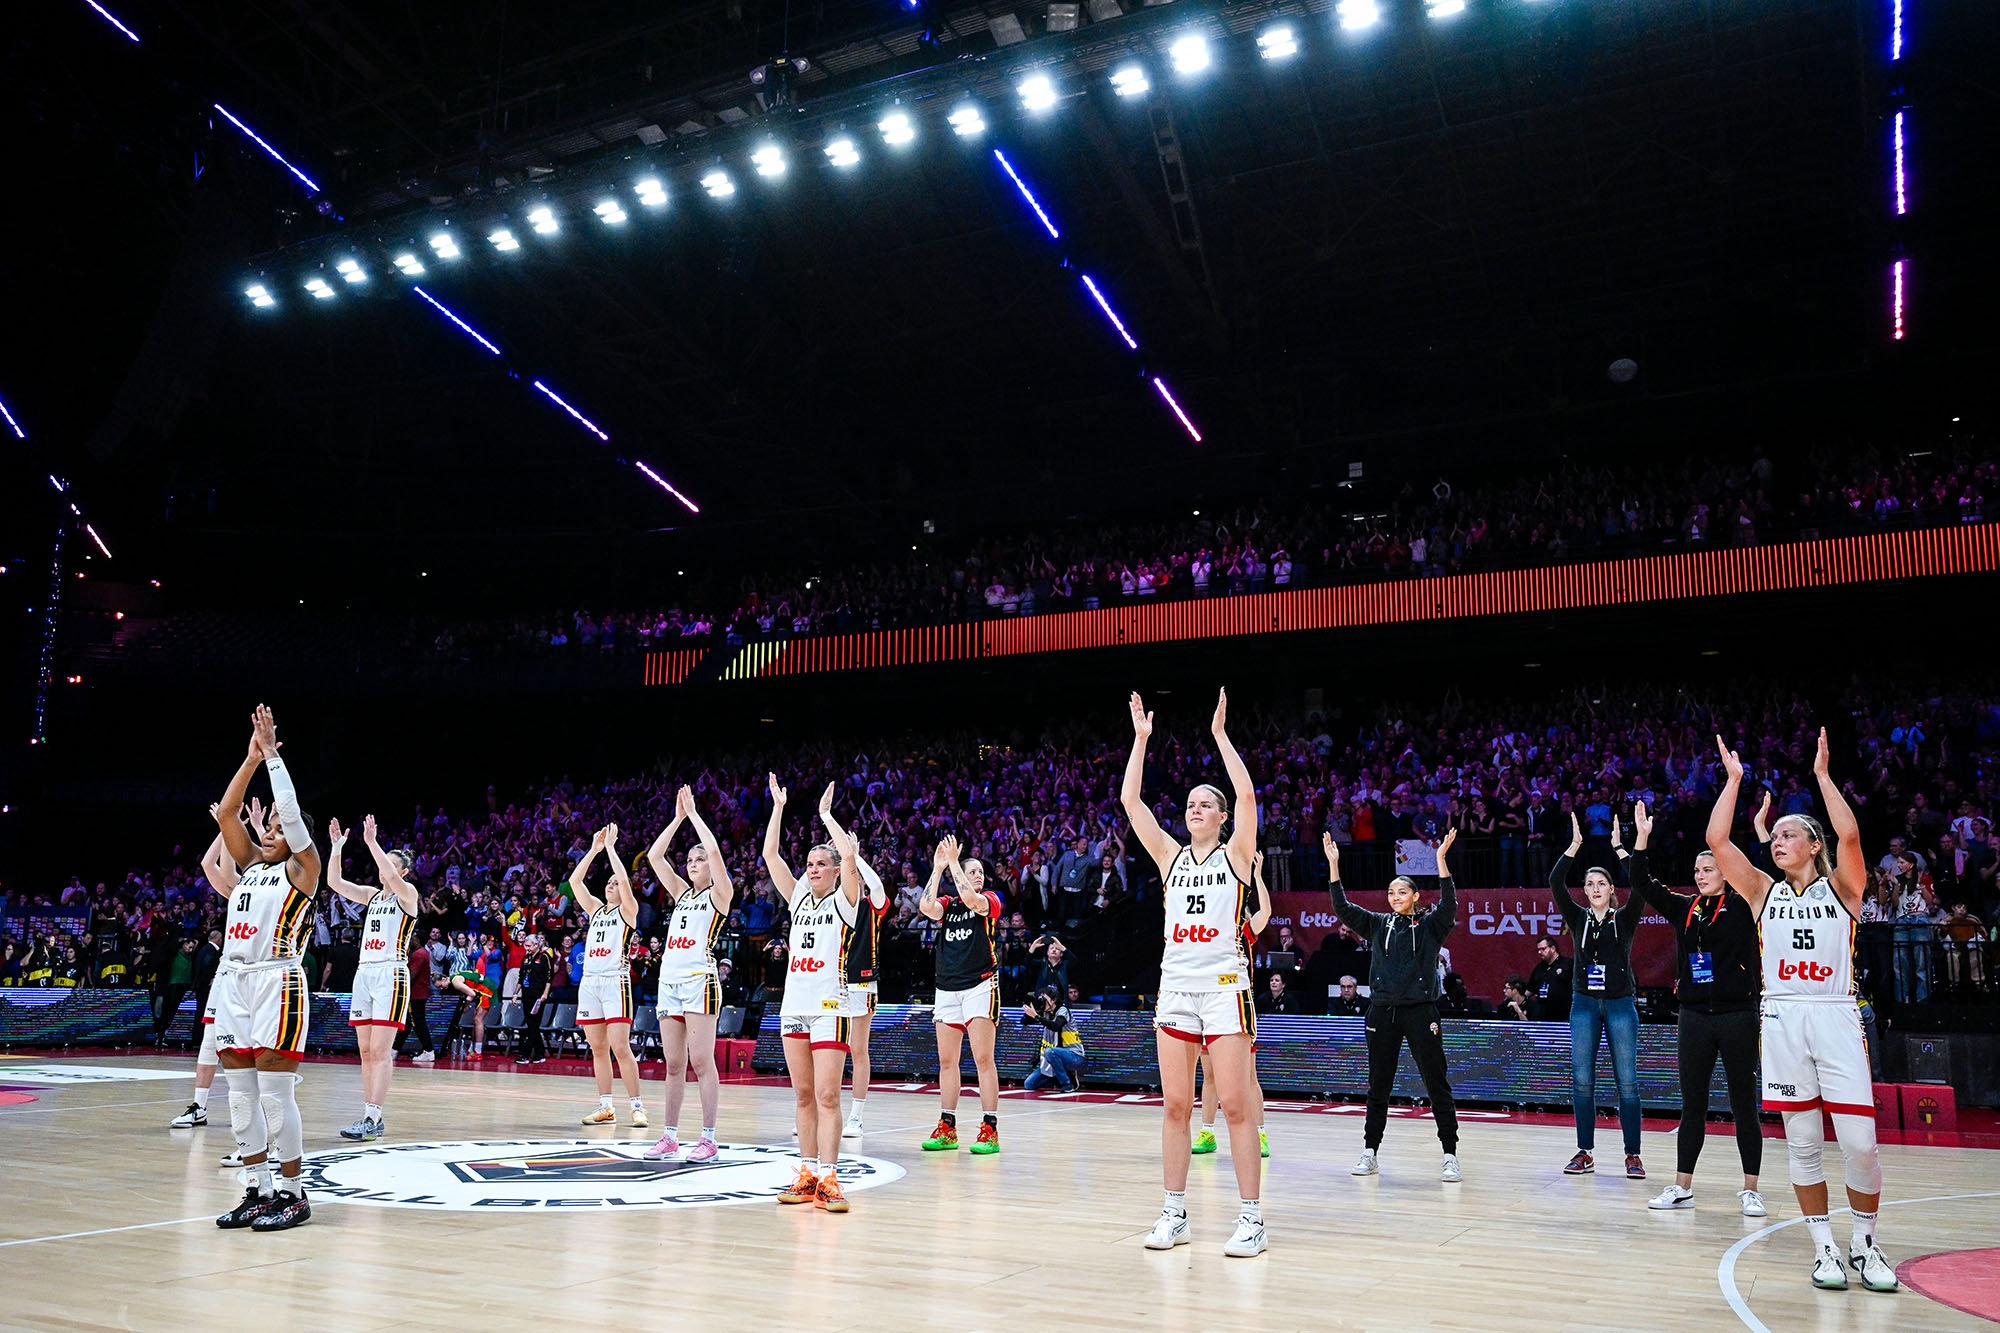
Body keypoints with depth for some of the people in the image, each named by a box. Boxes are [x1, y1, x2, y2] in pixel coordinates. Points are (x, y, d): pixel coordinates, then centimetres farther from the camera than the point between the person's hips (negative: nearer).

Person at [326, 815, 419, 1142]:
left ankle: (372, 1119, -14)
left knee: (380, 1051, -11)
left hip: (391, 974, -7)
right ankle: (370, 1117, 11)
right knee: (366, 1051, 6)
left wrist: (371, 841, -19)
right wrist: (337, 846, 3)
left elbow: (391, 876, -23)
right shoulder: (372, 895, 18)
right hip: (364, 972, 7)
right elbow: (334, 882, 11)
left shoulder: (407, 893, -2)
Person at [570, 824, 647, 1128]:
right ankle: (605, 1108, 12)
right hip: (589, 981, 6)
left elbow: (624, 879, -13)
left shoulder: (628, 910, 3)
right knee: (598, 1049, 7)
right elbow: (574, 880, 10)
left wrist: (610, 846, -6)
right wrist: (594, 849, 7)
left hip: (615, 980, -6)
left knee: (620, 1048, -12)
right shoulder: (595, 909, 18)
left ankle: (637, 1107, -8)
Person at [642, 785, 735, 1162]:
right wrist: (678, 817, 12)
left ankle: (708, 1139, -5)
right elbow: (654, 856, 15)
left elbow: (714, 851, -13)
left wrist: (694, 813, -3)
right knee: (673, 1063, 8)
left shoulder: (719, 895, 2)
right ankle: (670, 1138, 12)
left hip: (700, 979, -6)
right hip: (669, 979, 7)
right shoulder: (682, 893, 19)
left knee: (701, 1061, -8)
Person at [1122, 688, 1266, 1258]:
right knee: (1175, 1106, 6)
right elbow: (1130, 801, 5)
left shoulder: (1235, 855, 3)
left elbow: (1247, 795, -12)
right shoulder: (1170, 856, 12)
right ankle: (1174, 1214, 14)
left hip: (1225, 986, -4)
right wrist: (1141, 738, 2)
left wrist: (1220, 734, -10)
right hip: (1175, 985, 4)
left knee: (1236, 1107, -4)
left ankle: (1251, 1218, 3)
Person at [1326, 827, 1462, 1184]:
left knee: (1437, 1084, -2)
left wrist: (1442, 859, -24)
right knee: (1378, 1086, 9)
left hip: (1420, 1011, -3)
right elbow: (1342, 908, 3)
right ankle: (1370, 1153, 17)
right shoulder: (1377, 924, 12)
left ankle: (1450, 1157, 4)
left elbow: (1449, 904, -14)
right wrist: (1333, 863, -7)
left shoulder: (1430, 926, 4)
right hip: (1382, 1011, 3)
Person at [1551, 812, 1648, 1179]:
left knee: (1627, 1082, -2)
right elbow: (1555, 883, -7)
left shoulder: (1625, 919, 3)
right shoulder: (1578, 918, 6)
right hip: (1585, 1004, 2)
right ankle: (1585, 1153, 9)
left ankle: (1633, 1155, 7)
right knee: (1582, 1081, 1)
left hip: (1621, 1004, -2)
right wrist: (1574, 847, -14)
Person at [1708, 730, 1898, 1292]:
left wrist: (1821, 773, -9)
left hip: (1835, 1017, -2)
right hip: (1782, 1018, 2)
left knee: (1860, 1142, -4)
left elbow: (1850, 835, -13)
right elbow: (1717, 840, 0)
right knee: (1802, 1145, 4)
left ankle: (1865, 1244, 16)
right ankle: (1823, 1248, 15)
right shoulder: (1765, 893, 12)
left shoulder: (1840, 888, 6)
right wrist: (1733, 778, 2)